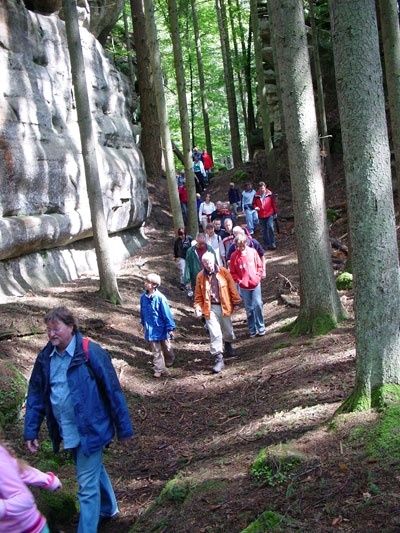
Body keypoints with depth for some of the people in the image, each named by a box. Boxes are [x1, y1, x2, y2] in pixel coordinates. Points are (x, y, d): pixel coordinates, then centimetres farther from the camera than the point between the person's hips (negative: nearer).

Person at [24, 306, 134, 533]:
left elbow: (113, 391, -14)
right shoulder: (46, 357, -1)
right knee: (94, 471, 26)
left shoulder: (90, 352, -18)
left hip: (90, 430, -6)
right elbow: (36, 394, 6)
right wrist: (31, 431, 4)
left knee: (88, 485, -2)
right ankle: (109, 508, 49)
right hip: (67, 433, 6)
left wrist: (124, 428, -11)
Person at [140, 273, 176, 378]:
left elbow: (167, 313, -16)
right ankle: (159, 369, 14)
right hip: (151, 329, 3)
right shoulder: (143, 297, -7)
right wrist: (144, 324, 18)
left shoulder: (160, 298, -22)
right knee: (156, 350, 7)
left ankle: (170, 361, 46)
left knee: (166, 347, 19)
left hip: (162, 328, -3)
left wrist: (170, 328, -12)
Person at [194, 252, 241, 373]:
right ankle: (218, 359, -2)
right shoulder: (200, 276, -2)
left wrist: (236, 302, 0)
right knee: (215, 334, -9)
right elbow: (198, 295, 2)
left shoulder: (223, 272, -4)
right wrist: (198, 308, -10)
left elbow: (232, 287, 0)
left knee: (228, 331, 17)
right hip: (210, 308, -1)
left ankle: (228, 345, 49)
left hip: (224, 306, 1)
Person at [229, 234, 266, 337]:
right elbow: (232, 272, -1)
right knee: (249, 308, 8)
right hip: (243, 286, 0)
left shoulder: (252, 252, -3)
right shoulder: (234, 256, -6)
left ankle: (261, 327, 11)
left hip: (255, 284, 0)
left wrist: (258, 277, -5)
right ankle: (252, 329, 18)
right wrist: (239, 281, -10)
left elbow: (259, 266, 4)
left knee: (258, 305, -3)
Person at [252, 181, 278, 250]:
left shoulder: (270, 194, -1)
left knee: (270, 228, -15)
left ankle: (273, 243, -6)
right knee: (264, 231, 8)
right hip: (261, 216, 2)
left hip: (269, 214, -2)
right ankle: (267, 244, 17)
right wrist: (255, 207, -10)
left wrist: (275, 212, 7)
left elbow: (274, 203, 5)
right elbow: (254, 203, 12)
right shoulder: (256, 196, 1)